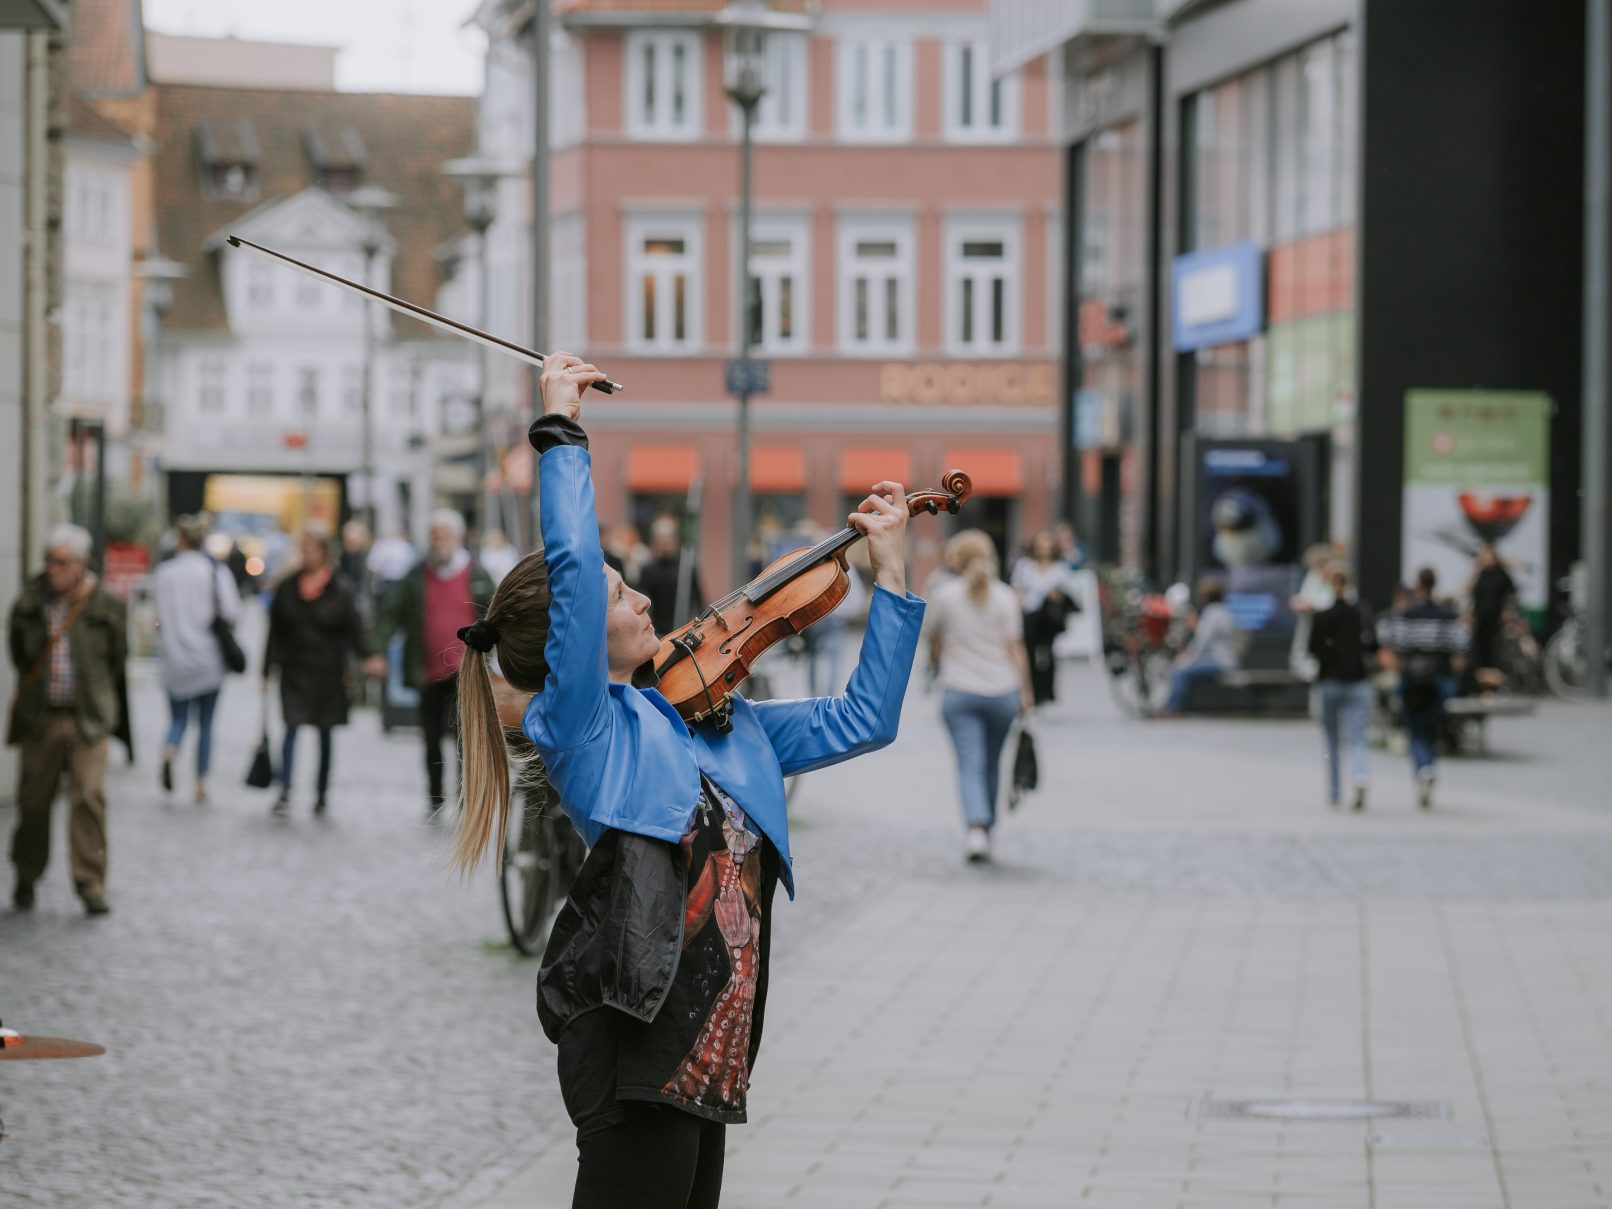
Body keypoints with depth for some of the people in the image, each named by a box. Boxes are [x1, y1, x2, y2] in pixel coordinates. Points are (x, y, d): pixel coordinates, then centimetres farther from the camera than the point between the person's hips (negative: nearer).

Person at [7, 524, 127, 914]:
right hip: (39, 720, 2)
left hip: (87, 721, -2)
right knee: (33, 799, 7)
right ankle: (26, 878, 25)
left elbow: (117, 659, 11)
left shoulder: (105, 608, -3)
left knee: (89, 798, -11)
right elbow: (18, 653, 16)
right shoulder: (29, 604, 0)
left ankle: (91, 885, -6)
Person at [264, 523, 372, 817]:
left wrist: (368, 656, -22)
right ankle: (284, 793, -17)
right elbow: (275, 632, 8)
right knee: (292, 728, -13)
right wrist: (267, 670, 8)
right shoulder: (287, 587, 3)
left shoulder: (339, 590, -3)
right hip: (295, 670, 1)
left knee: (325, 734, 9)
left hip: (328, 671, -1)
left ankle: (322, 794, 21)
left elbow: (355, 628, -5)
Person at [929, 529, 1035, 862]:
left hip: (959, 692, -2)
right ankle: (986, 828, 26)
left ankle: (977, 827, -26)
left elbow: (934, 641, 10)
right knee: (991, 764, 16)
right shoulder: (1004, 596, -1)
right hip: (1002, 690, 2)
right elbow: (1015, 647, -4)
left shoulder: (946, 594, -2)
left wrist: (937, 667, 30)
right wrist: (1026, 691, 4)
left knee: (970, 764, -7)